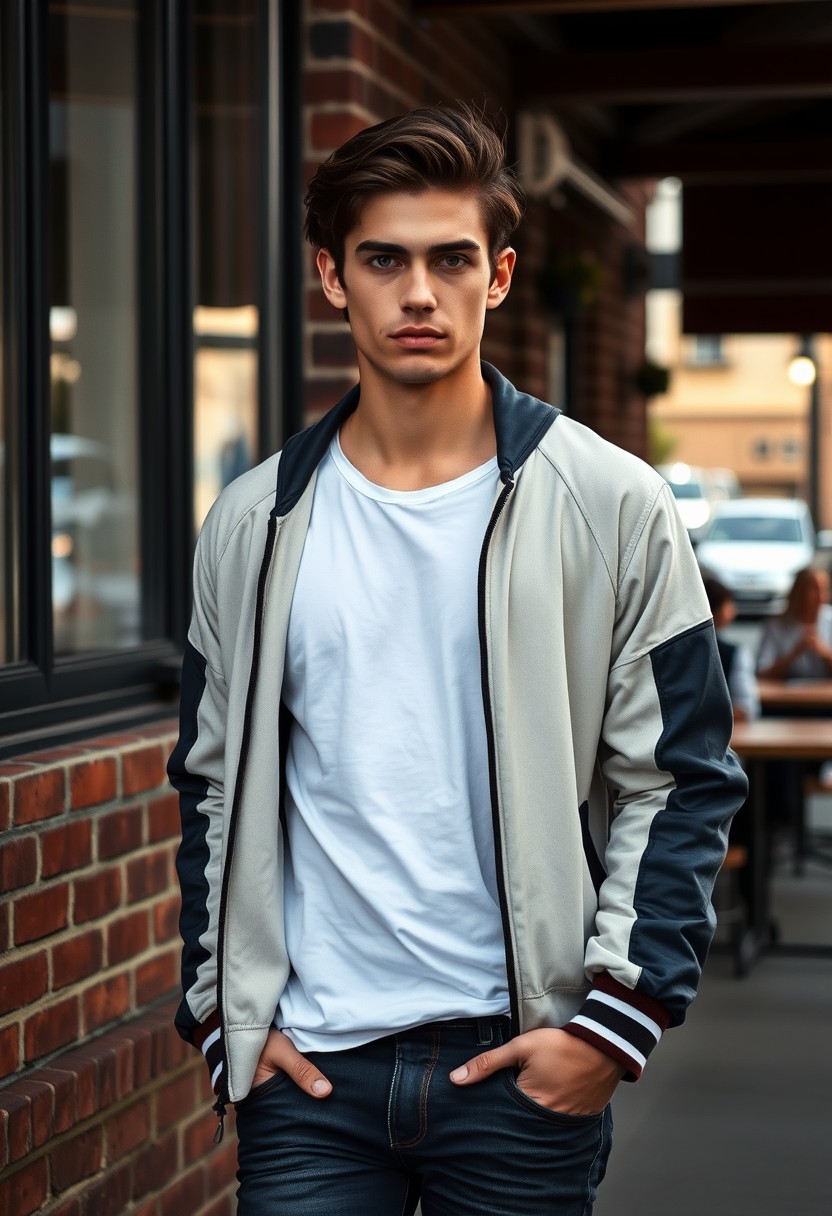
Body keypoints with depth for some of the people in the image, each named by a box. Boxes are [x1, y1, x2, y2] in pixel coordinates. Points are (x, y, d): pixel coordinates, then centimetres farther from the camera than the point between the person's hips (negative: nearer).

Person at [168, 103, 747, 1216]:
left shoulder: (610, 506, -2)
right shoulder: (255, 522, 6)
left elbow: (684, 780, -1)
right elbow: (212, 780, 13)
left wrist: (618, 1018, -8)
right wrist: (221, 1009, 5)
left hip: (526, 1060, -2)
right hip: (310, 1066, 2)